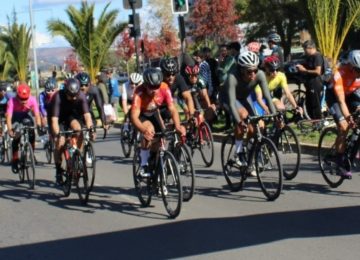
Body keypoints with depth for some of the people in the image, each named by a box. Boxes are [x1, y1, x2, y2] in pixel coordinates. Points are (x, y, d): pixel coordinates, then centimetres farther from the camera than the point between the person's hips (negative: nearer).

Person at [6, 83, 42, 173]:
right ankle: (15, 161, -3)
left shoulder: (32, 99, -31)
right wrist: (10, 130, -54)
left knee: (31, 135, -18)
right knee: (16, 138, -17)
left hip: (26, 116, 1)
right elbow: (9, 117, -41)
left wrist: (39, 127, -47)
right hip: (16, 118, -1)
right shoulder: (12, 101, -36)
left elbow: (37, 114, -33)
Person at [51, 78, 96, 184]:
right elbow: (54, 119, -39)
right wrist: (56, 134, -50)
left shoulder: (81, 96, -26)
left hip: (72, 116, 2)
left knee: (78, 130, -29)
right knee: (60, 143, -18)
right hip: (60, 119, -2)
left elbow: (86, 114, -32)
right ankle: (58, 170, 2)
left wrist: (91, 128, -47)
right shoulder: (58, 97, -34)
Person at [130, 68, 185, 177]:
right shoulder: (139, 92, -39)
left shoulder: (164, 88, -30)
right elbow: (134, 116, -46)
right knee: (149, 130, -33)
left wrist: (178, 126, -49)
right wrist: (144, 130, -64)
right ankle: (143, 166, -21)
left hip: (153, 113, 4)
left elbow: (172, 109, -32)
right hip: (140, 115, -4)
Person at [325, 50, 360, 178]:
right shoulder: (340, 74, -36)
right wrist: (348, 117, -49)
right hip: (335, 95, -5)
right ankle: (341, 165, -11)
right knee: (343, 127, -18)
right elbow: (341, 101, -37)